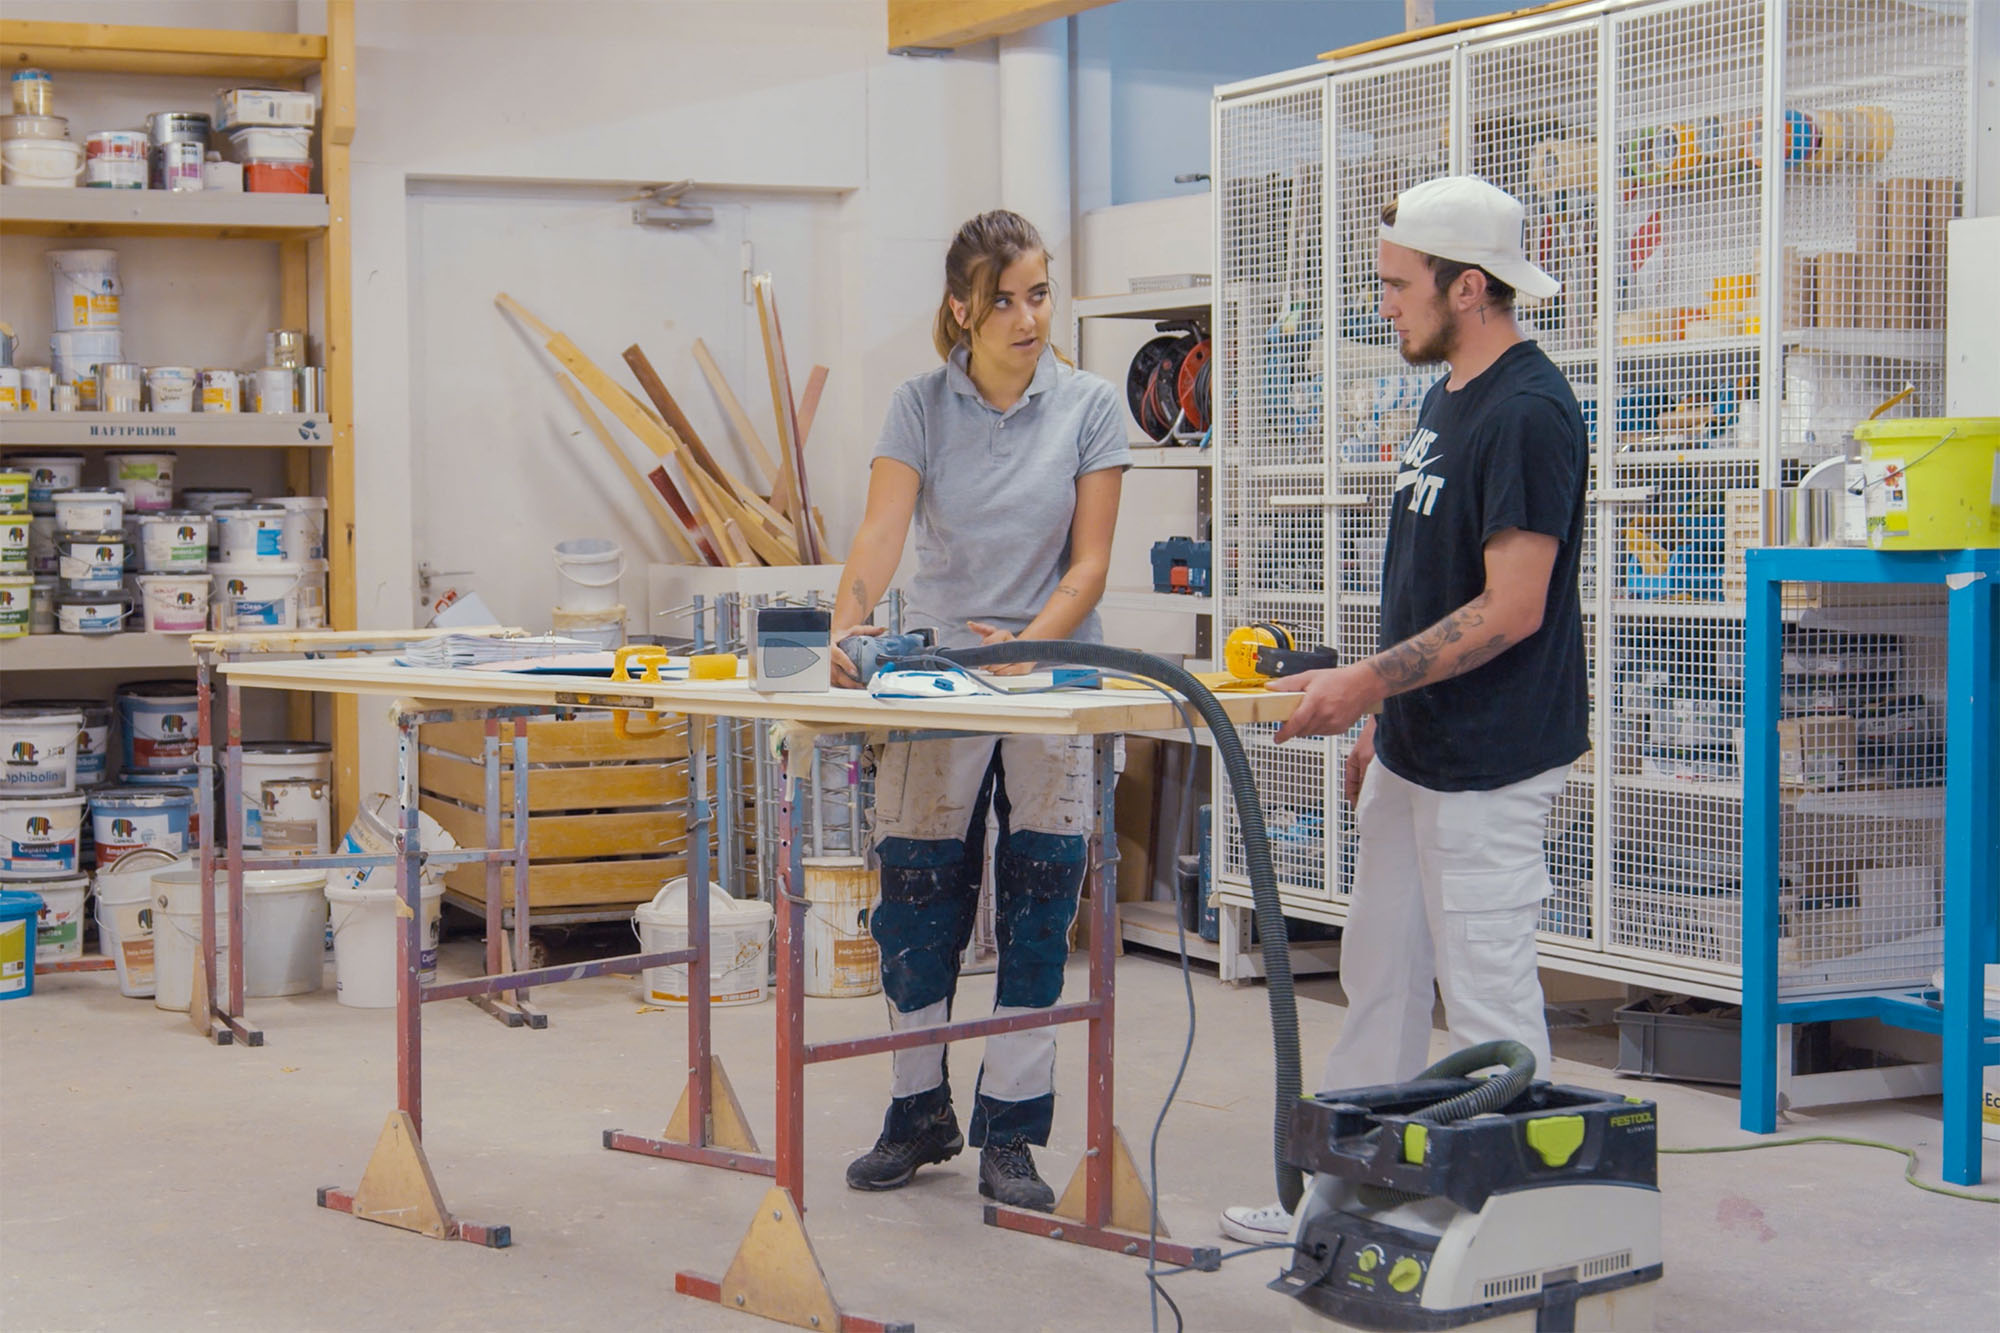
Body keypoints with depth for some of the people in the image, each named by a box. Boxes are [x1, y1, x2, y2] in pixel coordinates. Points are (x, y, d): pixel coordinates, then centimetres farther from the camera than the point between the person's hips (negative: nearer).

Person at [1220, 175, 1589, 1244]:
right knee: (1378, 978, 16)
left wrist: (1366, 682, -22)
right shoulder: (1447, 395, 12)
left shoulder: (1528, 413, -18)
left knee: (1487, 998, -1)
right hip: (1413, 755, 10)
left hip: (1488, 765, -10)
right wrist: (1382, 714, 20)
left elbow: (1511, 609, -22)